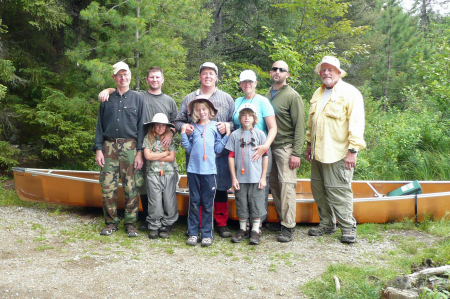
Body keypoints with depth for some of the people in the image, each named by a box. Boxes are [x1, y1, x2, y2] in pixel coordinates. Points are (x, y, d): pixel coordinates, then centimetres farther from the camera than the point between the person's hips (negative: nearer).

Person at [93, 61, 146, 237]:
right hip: (109, 146, 2)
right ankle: (111, 222, 12)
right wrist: (98, 149, 1)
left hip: (129, 147, -1)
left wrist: (140, 152, -4)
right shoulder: (107, 99, 13)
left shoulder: (137, 99, 10)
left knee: (131, 188, -2)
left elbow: (141, 127, 5)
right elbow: (100, 126, 12)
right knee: (108, 187, -1)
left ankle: (130, 223, 10)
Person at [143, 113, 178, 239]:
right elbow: (147, 156, -7)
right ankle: (154, 227, 11)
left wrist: (155, 157, -6)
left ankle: (166, 226, 13)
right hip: (153, 174, -1)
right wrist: (165, 153, -1)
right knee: (155, 202, -2)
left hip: (169, 174, 1)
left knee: (169, 202, 0)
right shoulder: (148, 139, 7)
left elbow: (172, 158, -1)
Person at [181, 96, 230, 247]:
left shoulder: (215, 126, 9)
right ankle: (192, 233, 14)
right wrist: (183, 134, 3)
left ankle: (207, 234, 11)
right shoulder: (192, 128, 12)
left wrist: (227, 134, 0)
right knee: (194, 202, 6)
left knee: (208, 203, 2)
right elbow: (189, 149, 9)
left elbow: (218, 149, 5)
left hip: (209, 170, -1)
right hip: (193, 169, 2)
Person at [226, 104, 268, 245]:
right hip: (240, 178, 1)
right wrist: (233, 177, 0)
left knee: (257, 204, 3)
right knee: (241, 204, 9)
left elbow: (265, 156, 3)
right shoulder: (235, 135, 4)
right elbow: (231, 157, 4)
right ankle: (243, 230, 24)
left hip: (256, 177, -1)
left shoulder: (260, 134, 2)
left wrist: (263, 177, -1)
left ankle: (255, 231, 15)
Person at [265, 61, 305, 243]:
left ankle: (288, 227, -4)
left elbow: (299, 127, -8)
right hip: (270, 146, 6)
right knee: (274, 185, 7)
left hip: (285, 147, -6)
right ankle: (281, 220, 18)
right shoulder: (267, 95, 14)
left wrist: (296, 153, -14)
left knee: (287, 185, -9)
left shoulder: (292, 96, -3)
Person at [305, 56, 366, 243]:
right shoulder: (318, 94, 18)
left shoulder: (350, 93, -5)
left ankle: (348, 227, 7)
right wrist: (309, 144, 23)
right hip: (318, 152, 7)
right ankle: (327, 223, 25)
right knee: (318, 189, 10)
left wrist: (352, 150, -17)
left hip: (338, 153, -7)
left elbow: (356, 124, -11)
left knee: (338, 190, -6)